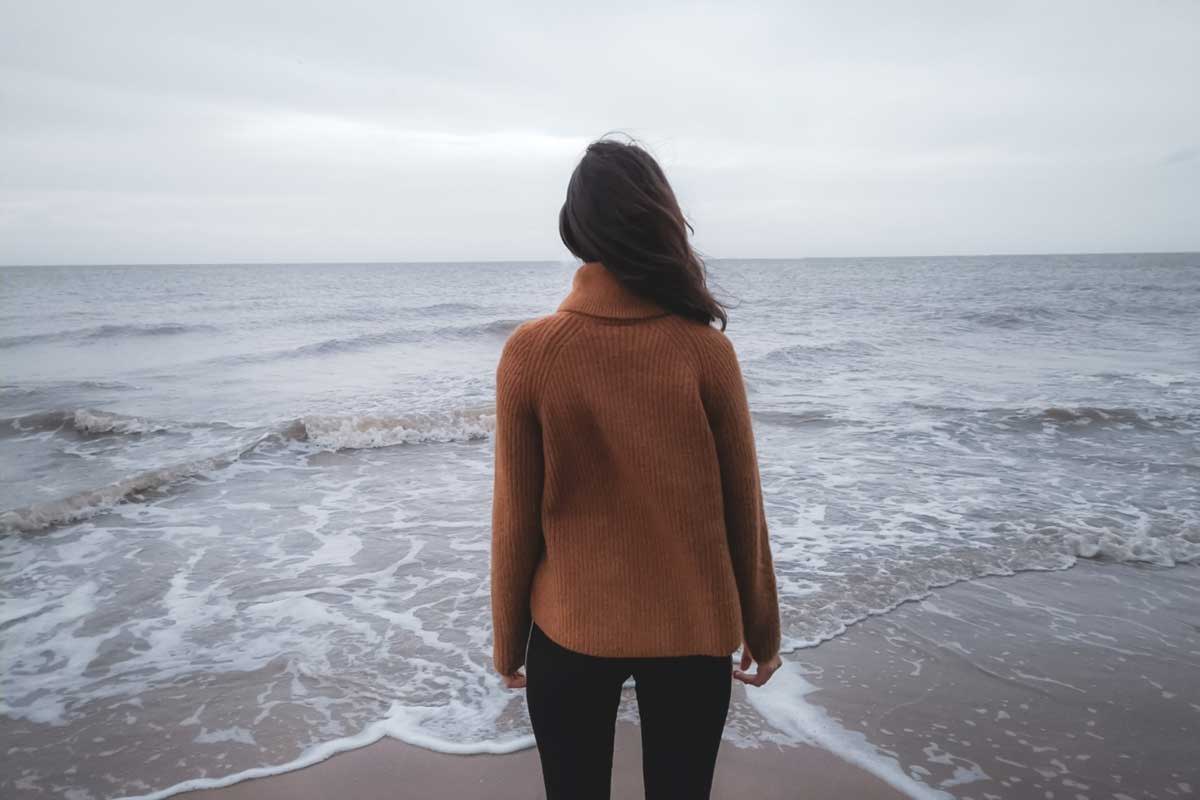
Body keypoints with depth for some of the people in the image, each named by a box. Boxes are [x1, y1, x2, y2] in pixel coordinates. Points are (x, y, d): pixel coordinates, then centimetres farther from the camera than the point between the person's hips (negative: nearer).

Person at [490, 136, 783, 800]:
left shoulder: (529, 353, -14)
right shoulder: (706, 350, -12)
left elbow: (515, 519, -7)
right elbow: (743, 508, -4)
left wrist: (508, 640, 7)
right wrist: (762, 630, 10)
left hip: (570, 632, 0)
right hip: (692, 632, 1)